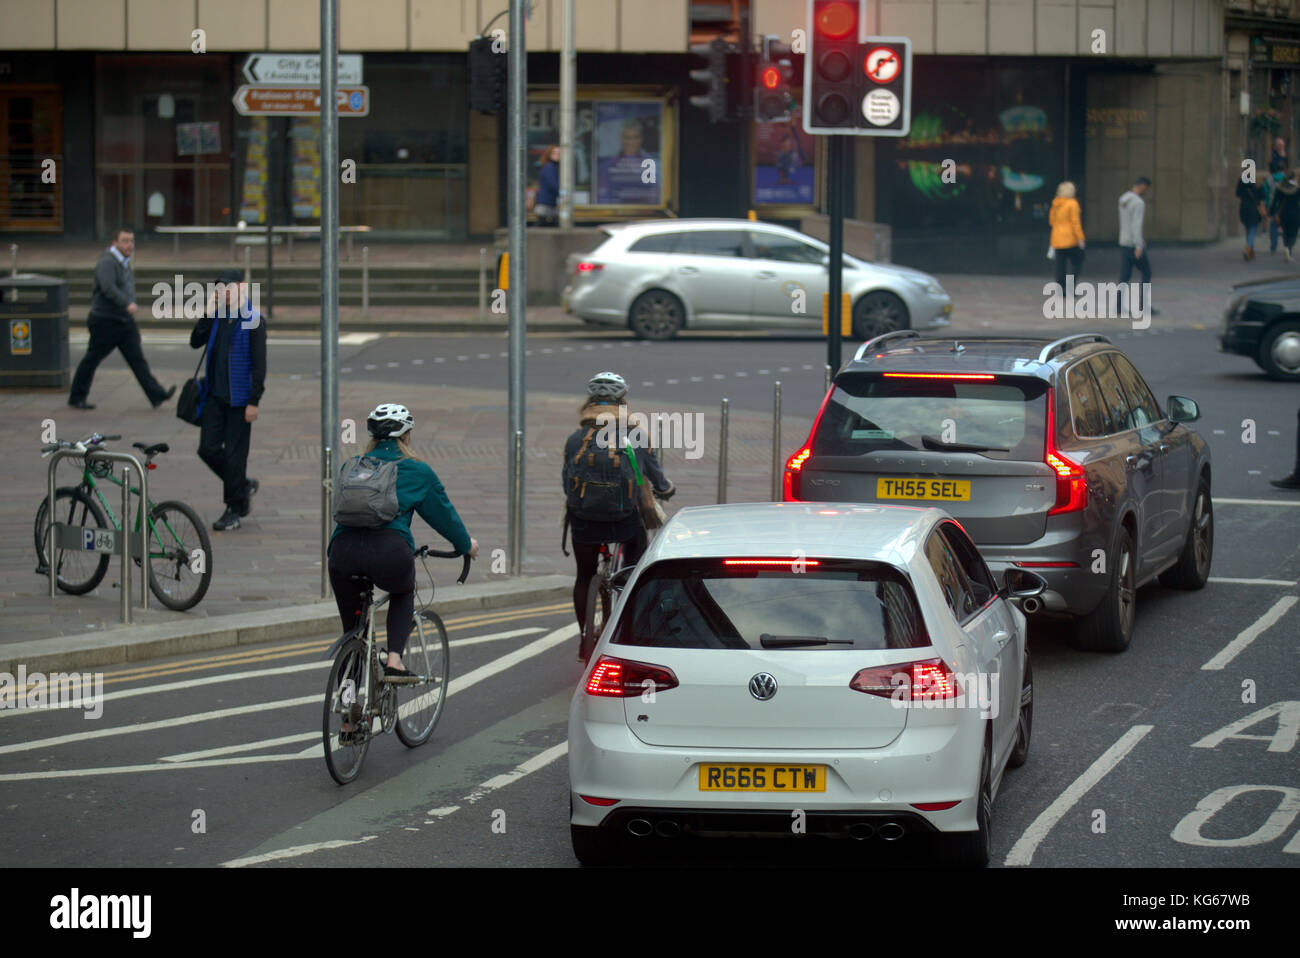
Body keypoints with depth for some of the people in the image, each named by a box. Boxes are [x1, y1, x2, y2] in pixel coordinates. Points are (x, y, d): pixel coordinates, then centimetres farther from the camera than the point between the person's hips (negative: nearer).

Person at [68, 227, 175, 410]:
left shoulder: (124, 262, 13)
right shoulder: (107, 262, -17)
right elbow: (108, 288, -32)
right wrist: (127, 304, -43)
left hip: (125, 321, 8)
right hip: (105, 321, -8)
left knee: (137, 359, -1)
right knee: (92, 360, 3)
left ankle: (157, 395, -9)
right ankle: (76, 398, 15)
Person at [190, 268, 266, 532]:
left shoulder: (253, 320, -9)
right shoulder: (217, 317, 8)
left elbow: (259, 364, -10)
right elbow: (196, 342, 2)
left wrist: (254, 401, -14)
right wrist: (208, 314, -8)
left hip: (239, 398, -6)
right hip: (215, 395, 6)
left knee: (235, 453, -1)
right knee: (208, 449, 3)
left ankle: (235, 509, 10)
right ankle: (243, 486, 25)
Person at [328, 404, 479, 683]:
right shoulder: (417, 471, 17)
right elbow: (442, 513, 26)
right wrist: (465, 544, 44)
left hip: (343, 549, 2)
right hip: (389, 551, -2)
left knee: (352, 629, 20)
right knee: (403, 594, 32)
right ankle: (394, 661, 11)